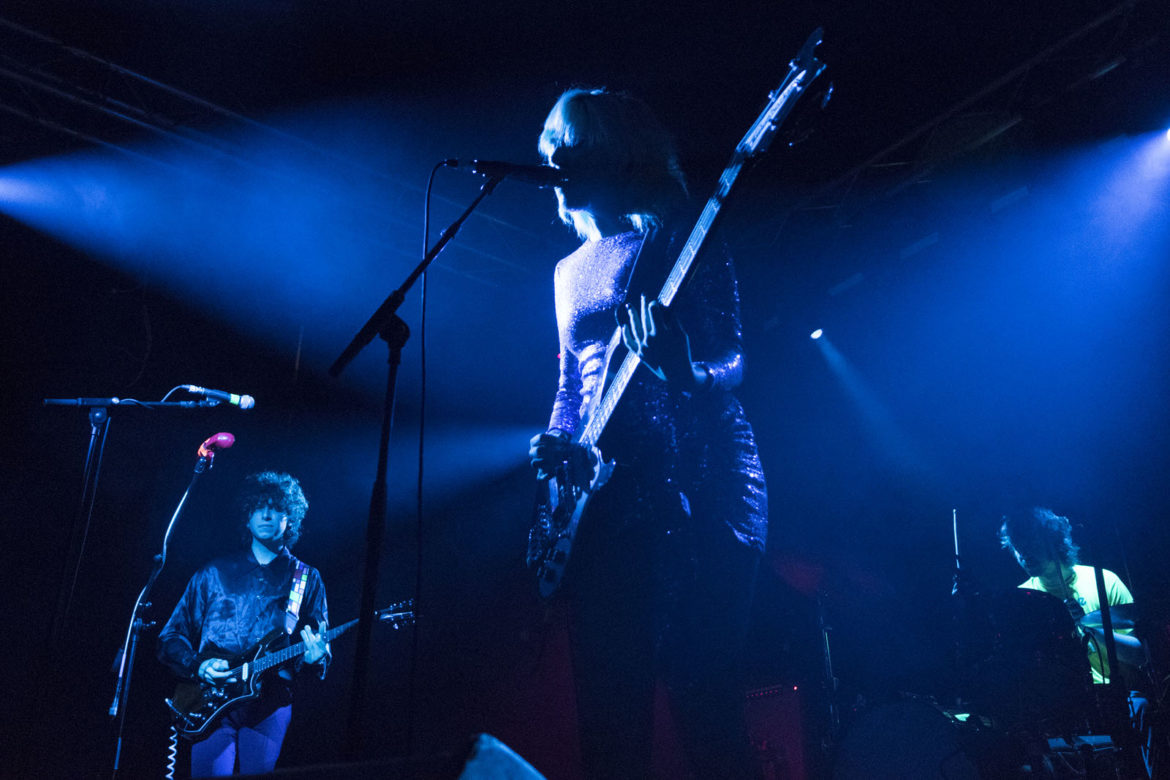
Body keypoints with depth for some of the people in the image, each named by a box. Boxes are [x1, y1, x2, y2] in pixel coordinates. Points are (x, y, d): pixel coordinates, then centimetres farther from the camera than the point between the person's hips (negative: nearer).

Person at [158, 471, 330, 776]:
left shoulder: (307, 579, 11)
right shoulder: (214, 574, 12)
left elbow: (320, 644, 11)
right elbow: (171, 636, 13)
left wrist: (316, 656, -13)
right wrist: (198, 666, -6)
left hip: (270, 703, 0)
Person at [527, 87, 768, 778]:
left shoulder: (683, 241, 2)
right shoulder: (570, 271, 20)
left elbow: (733, 363, -5)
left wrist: (682, 366, -27)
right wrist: (556, 446, 3)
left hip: (697, 481, -5)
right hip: (604, 490, 6)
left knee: (703, 694, -8)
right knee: (609, 706, 5)